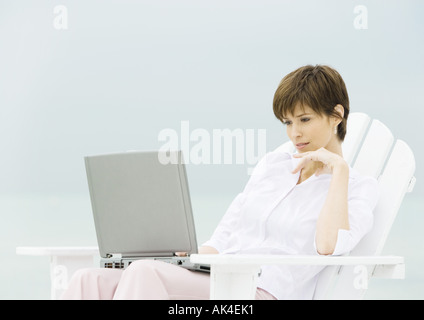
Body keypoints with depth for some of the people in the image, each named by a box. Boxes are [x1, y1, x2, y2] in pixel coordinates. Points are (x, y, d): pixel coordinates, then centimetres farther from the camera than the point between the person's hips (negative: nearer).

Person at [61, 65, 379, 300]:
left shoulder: (359, 187, 7)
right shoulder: (272, 163, 26)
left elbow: (328, 245, -15)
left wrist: (339, 168, -5)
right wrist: (191, 261, -1)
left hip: (262, 293, -7)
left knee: (146, 274, -33)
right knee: (91, 281, -17)